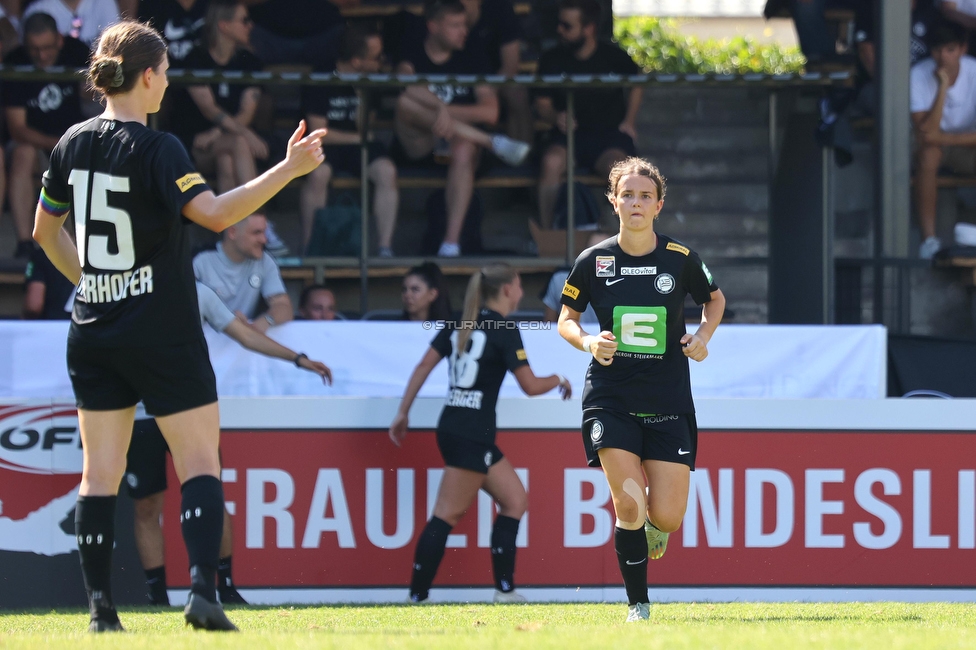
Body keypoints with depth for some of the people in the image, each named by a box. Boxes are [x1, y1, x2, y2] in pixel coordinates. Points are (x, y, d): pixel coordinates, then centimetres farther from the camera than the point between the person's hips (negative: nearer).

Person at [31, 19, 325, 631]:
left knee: (101, 471, 7)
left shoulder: (73, 144, 5)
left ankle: (101, 608, 3)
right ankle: (202, 589, -13)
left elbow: (45, 230, 17)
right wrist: (289, 168, -25)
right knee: (200, 461, 1)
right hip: (163, 335, -5)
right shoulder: (156, 150, -14)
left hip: (94, 329, 5)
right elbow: (213, 213, -26)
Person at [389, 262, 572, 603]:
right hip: (471, 435, -8)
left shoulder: (459, 325, 11)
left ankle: (505, 589, 12)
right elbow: (530, 386, -9)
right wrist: (559, 380, 10)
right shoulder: (504, 330, -10)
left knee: (514, 500, 13)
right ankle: (418, 595, -9)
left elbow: (424, 365, 8)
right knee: (447, 514, -7)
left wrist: (403, 412, 11)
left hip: (452, 430, 8)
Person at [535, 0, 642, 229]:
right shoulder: (551, 60, 2)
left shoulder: (614, 57, 1)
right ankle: (545, 231, -27)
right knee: (552, 161, -34)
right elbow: (542, 103, 9)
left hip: (610, 135, -1)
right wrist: (556, 117, -13)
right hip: (568, 135, 1)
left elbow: (636, 85, 20)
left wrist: (629, 121, 8)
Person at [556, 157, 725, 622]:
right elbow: (567, 318, 11)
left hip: (668, 400, 1)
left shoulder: (681, 260, -2)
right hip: (610, 396, -1)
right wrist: (589, 342, -10)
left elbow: (715, 299, 16)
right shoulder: (593, 261, -2)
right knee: (629, 506, -14)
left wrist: (703, 335, -3)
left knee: (667, 517, -5)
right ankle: (638, 605, 4)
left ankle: (653, 531, 34)